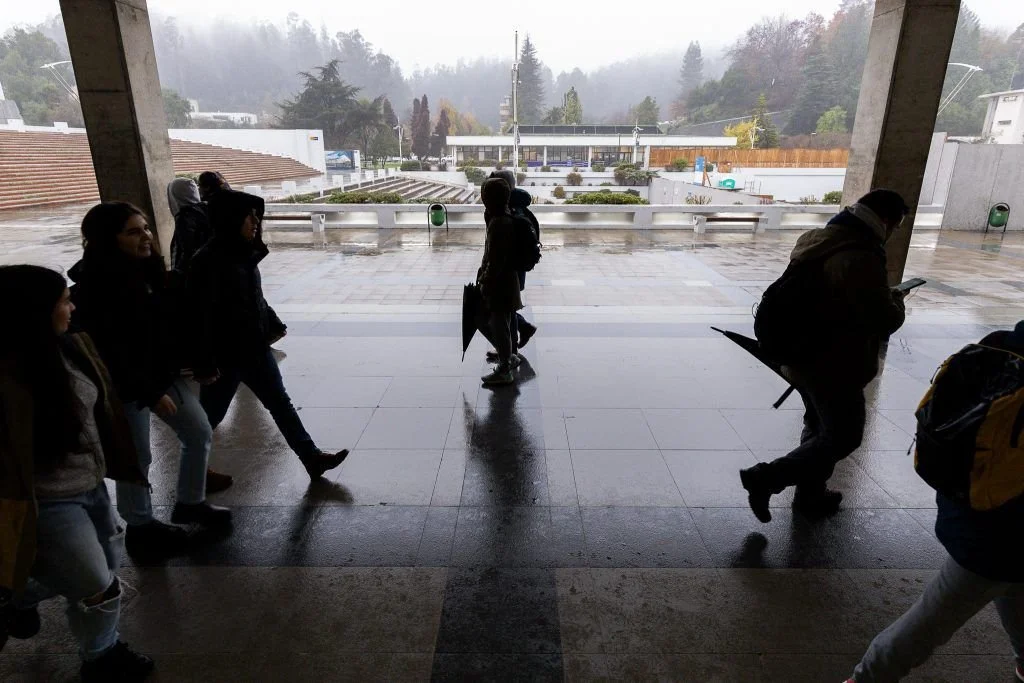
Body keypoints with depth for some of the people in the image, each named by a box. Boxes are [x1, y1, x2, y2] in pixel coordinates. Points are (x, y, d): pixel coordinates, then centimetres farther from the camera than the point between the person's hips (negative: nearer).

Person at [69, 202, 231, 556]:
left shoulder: (150, 269, 1)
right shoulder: (92, 289, -22)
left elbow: (176, 321, 9)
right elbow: (108, 354, -22)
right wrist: (150, 394, -19)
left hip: (165, 375, 8)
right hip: (126, 387, -8)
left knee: (200, 433, 13)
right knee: (137, 458, 7)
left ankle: (190, 503, 33)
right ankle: (140, 526, 30)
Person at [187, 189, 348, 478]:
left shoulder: (244, 253, 3)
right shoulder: (209, 261, -21)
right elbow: (201, 314, -21)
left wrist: (273, 325, 20)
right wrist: (204, 364, -20)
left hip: (255, 348, 7)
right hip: (225, 356, -7)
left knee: (280, 403, 12)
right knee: (210, 414, 13)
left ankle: (312, 457, 20)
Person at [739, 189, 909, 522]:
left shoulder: (816, 240, 3)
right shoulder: (861, 258, -25)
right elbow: (885, 322, -20)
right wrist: (896, 299, 1)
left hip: (803, 356, 9)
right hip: (835, 367, -9)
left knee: (819, 426, 23)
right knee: (843, 436, 8)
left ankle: (810, 494, 37)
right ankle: (765, 477, 2)